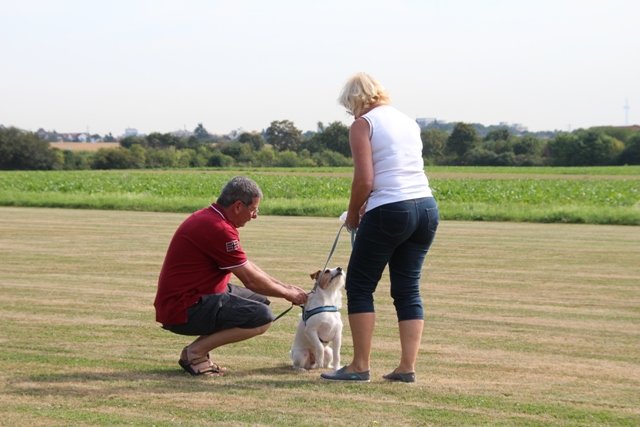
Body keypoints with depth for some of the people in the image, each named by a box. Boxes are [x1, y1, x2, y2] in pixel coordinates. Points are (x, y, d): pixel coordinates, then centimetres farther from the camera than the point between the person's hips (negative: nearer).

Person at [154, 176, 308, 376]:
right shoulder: (218, 228, -21)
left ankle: (199, 349, 10)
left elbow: (248, 267, 21)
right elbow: (251, 280, -14)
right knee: (262, 317, -18)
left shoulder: (210, 217, 12)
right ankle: (196, 352, -9)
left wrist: (286, 287, 17)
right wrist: (288, 294, 2)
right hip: (183, 310, -11)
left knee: (259, 299, 18)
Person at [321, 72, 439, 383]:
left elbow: (365, 179, -11)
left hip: (390, 212, -7)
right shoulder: (409, 122, 17)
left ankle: (360, 366, 3)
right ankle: (407, 367, 7)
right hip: (426, 207, 7)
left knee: (359, 285, 5)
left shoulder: (363, 125, -3)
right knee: (408, 288, 11)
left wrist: (353, 214, 4)